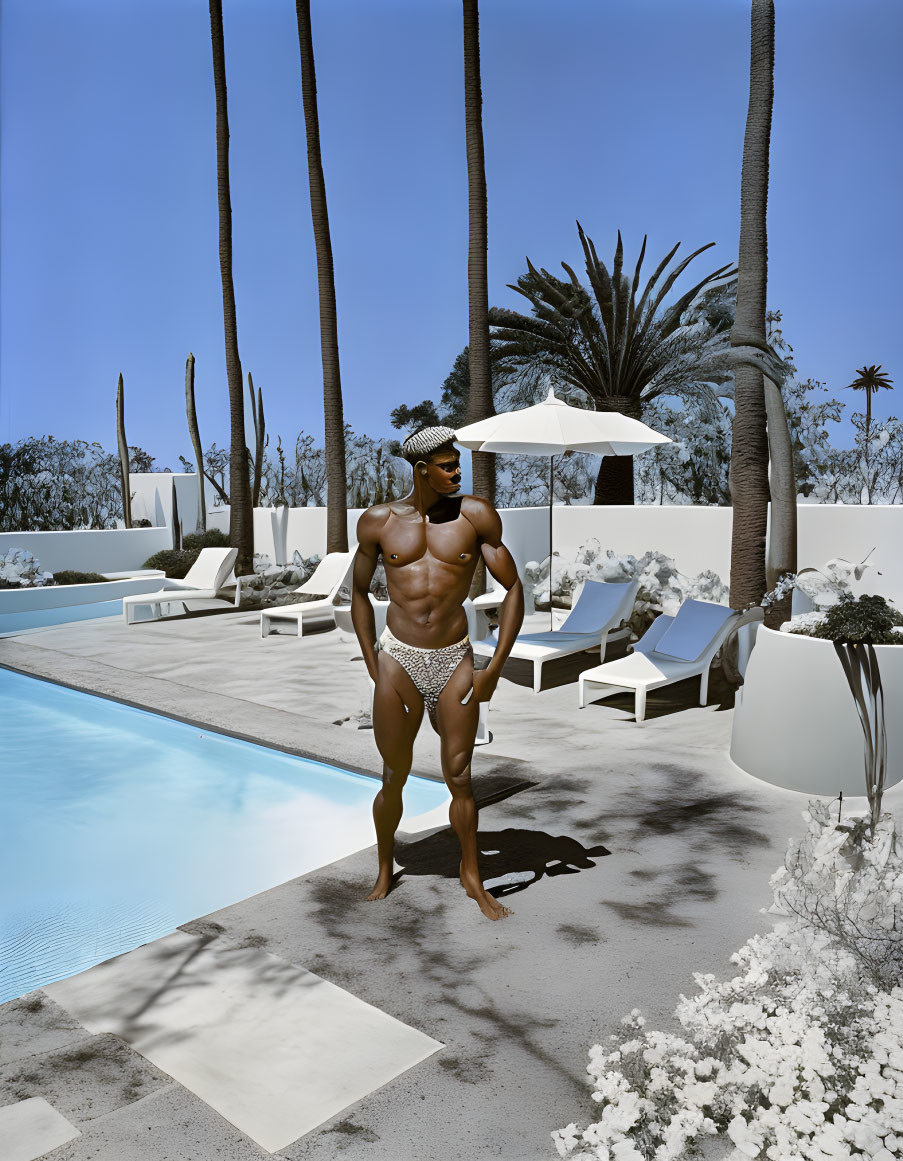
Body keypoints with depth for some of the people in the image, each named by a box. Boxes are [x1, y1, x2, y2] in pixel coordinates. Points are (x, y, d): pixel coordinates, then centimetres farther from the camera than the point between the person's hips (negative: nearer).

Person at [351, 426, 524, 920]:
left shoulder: (476, 515, -2)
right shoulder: (378, 521, 1)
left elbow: (513, 589, 0)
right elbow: (359, 592, 12)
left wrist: (495, 668, -4)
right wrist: (373, 667, 5)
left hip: (455, 662, 0)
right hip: (399, 661, 0)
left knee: (459, 778, 7)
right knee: (393, 780, 11)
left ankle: (471, 874, 29)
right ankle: (385, 869, 35)